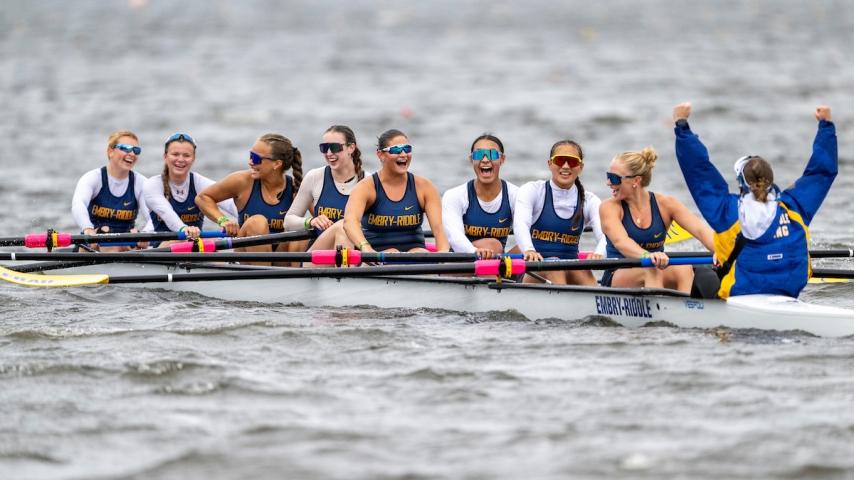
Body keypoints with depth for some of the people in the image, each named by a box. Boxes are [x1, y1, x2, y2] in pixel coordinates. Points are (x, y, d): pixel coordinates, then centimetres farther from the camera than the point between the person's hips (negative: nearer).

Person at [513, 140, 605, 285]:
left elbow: (605, 235, -9)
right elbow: (520, 224, -18)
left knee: (582, 271, -31)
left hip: (570, 274, 2)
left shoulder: (589, 201, 10)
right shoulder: (531, 191, 3)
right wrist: (529, 250, -42)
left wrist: (598, 254, -35)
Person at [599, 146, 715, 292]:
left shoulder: (665, 204, 0)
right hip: (617, 279, -2)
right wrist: (647, 256, -48)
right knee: (651, 269, -34)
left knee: (684, 269, -29)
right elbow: (620, 241, -26)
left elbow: (700, 230, -13)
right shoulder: (609, 207, -6)